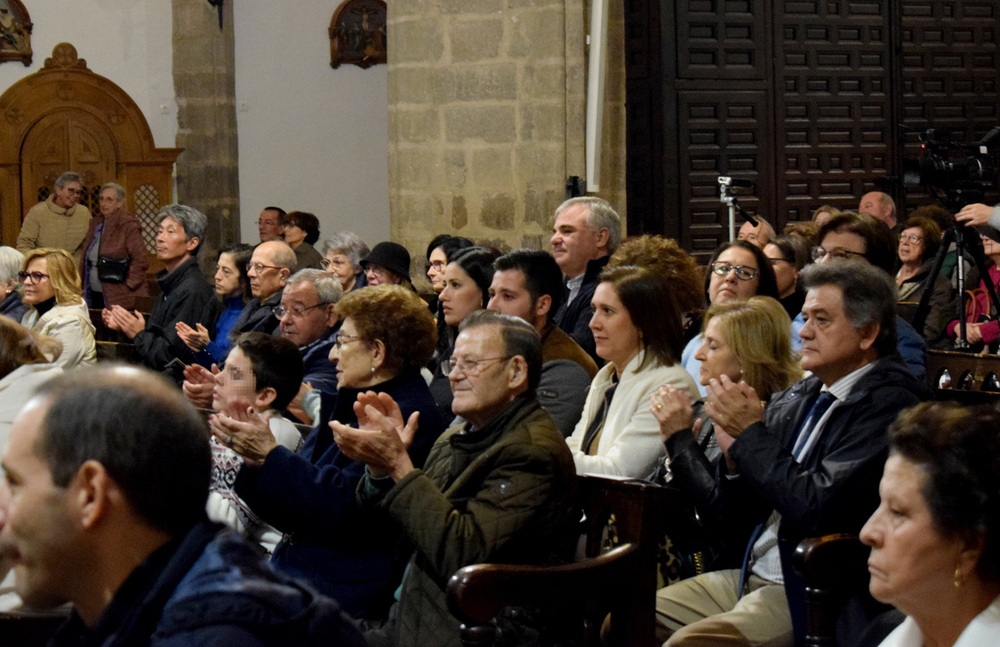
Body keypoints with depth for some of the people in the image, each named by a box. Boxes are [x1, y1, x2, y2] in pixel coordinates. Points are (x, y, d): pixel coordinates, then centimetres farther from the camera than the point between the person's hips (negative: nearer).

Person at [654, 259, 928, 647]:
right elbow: (737, 513, 16)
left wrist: (753, 434, -12)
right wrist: (734, 454, -5)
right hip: (753, 573, 8)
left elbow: (818, 509, -22)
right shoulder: (797, 399, 11)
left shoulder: (890, 404, -13)